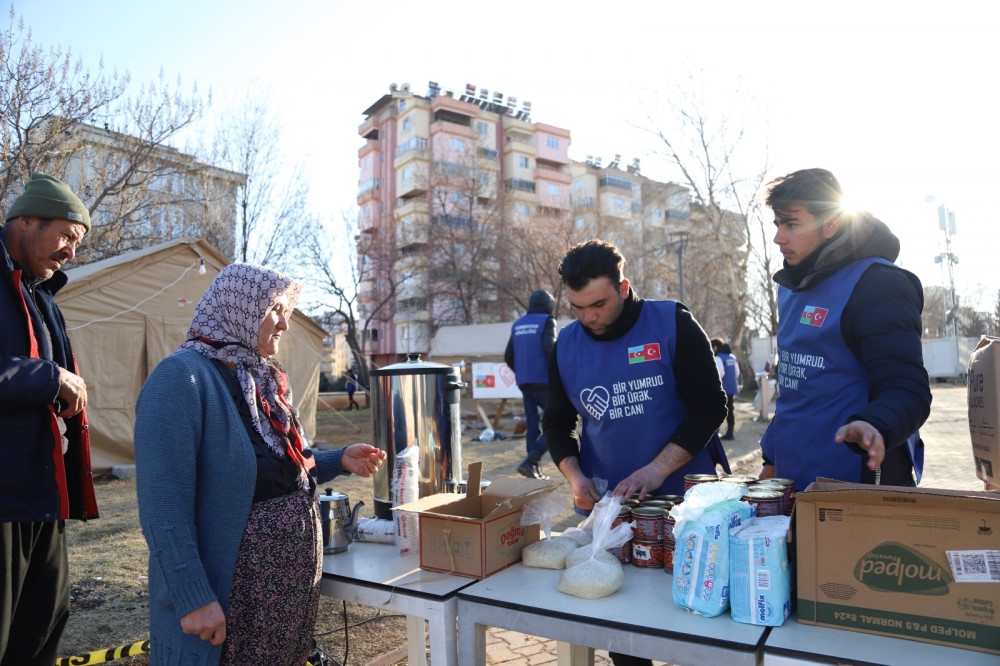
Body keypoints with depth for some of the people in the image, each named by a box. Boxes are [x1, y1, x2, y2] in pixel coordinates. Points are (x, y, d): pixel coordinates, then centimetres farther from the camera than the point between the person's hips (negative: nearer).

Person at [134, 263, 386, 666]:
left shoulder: (264, 379, 9)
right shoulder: (182, 376, -17)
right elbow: (164, 506, -21)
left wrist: (339, 460, 5)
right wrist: (194, 598, -22)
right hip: (228, 592, -8)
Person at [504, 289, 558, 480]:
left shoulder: (517, 325, 13)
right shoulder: (546, 321, -4)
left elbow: (508, 357, 13)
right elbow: (550, 348, -19)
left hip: (524, 384, 7)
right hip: (544, 382, -6)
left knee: (532, 426, 11)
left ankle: (534, 471, 10)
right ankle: (529, 462, -14)